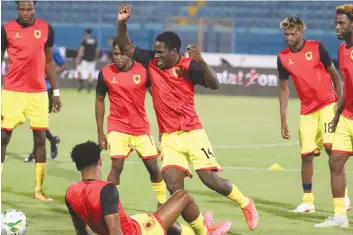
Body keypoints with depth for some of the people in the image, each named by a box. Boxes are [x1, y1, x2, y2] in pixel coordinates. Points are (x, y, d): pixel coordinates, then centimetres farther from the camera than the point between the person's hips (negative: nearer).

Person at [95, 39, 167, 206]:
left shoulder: (143, 70, -10)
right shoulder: (105, 73, -7)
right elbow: (99, 100, 4)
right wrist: (100, 132, 2)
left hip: (141, 128, 1)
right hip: (117, 128, -1)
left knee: (153, 167, 5)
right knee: (117, 166, -16)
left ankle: (163, 203, 23)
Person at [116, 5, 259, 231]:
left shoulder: (187, 66, -10)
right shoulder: (152, 63, 4)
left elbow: (214, 84, -20)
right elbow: (126, 48, 12)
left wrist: (201, 62, -35)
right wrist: (122, 23, -4)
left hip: (192, 132, -4)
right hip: (168, 137, 4)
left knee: (210, 178, -9)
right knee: (173, 185, -12)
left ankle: (246, 203, 16)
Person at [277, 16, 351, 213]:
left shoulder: (316, 48, -8)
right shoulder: (283, 57, 1)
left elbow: (334, 75, -1)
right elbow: (284, 88, 8)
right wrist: (283, 120, 5)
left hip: (327, 104, -3)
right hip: (307, 110, 4)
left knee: (331, 147, -16)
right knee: (307, 155, 1)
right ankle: (307, 201, 11)